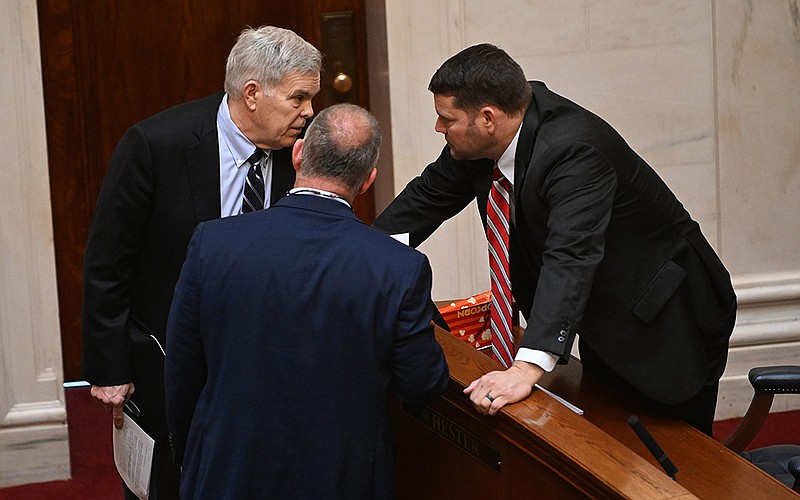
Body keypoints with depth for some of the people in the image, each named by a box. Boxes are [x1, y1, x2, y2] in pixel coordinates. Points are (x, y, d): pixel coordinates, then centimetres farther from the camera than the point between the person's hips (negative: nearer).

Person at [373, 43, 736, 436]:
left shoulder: (572, 150, -35)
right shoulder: (482, 140, -10)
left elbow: (571, 257, -46)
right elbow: (430, 194, 5)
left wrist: (528, 367, -56)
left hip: (668, 324, -8)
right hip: (605, 322, 8)